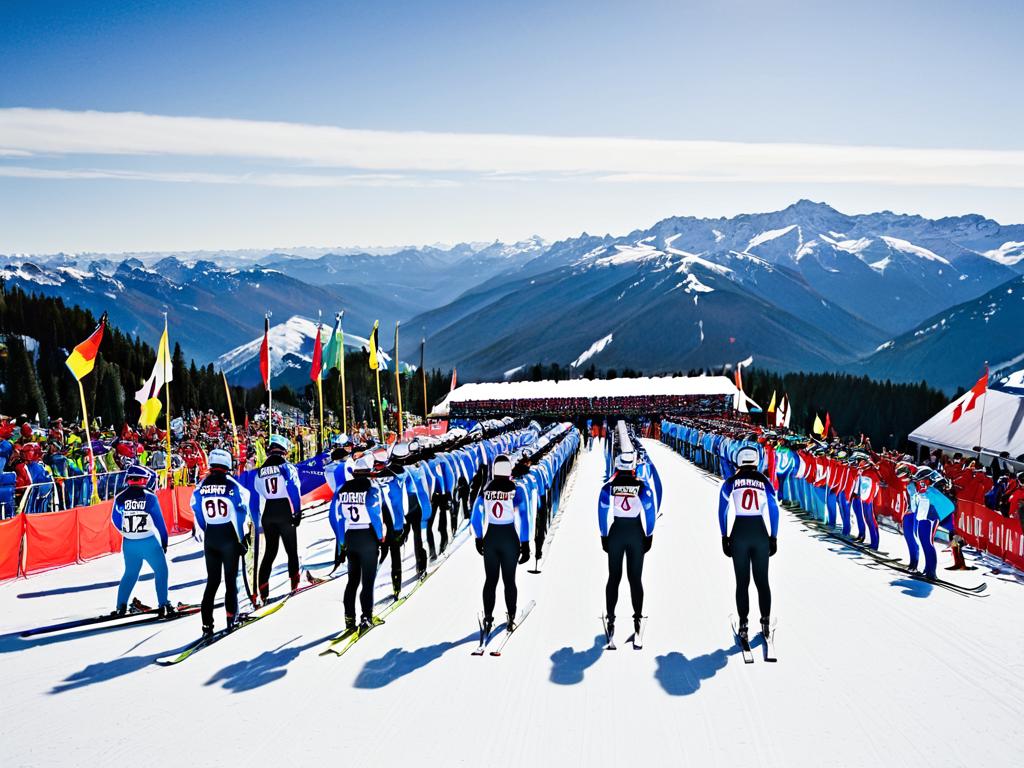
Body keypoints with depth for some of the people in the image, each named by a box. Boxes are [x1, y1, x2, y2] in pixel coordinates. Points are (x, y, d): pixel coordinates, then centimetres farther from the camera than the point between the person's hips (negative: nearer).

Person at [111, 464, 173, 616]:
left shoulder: (120, 498, -2)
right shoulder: (149, 497, -10)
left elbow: (116, 520, 10)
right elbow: (159, 521, -6)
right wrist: (164, 541, 6)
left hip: (129, 543, 4)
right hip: (149, 542, -4)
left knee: (130, 573, 21)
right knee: (161, 571, 10)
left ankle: (121, 606, 17)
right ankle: (163, 605, 4)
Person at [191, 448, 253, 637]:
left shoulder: (201, 486, 0)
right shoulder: (232, 484, -11)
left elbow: (196, 510, 7)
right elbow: (242, 512, -11)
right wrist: (243, 538, -3)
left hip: (210, 537, 3)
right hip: (229, 537, -3)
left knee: (212, 581, 9)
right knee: (230, 580, 9)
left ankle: (207, 624, 3)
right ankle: (231, 618, 10)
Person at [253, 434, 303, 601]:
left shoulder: (260, 471, 9)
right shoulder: (287, 467, -6)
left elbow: (257, 497, 14)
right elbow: (294, 491, -15)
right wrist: (297, 513, -13)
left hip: (268, 515, 4)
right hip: (285, 513, -4)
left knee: (270, 552, 9)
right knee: (292, 550, 9)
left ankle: (263, 589, 3)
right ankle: (294, 583, 10)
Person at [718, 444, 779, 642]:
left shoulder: (731, 482, 2)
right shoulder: (764, 481, 4)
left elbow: (722, 510, -1)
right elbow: (774, 511, 3)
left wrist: (725, 537, 4)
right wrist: (773, 537, 9)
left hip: (739, 533, -1)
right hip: (760, 533, 1)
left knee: (742, 582, 5)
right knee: (762, 580, 11)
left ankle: (743, 626, 4)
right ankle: (765, 623, 14)